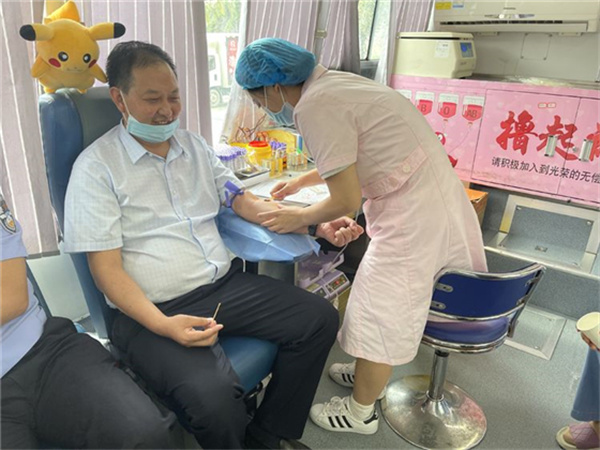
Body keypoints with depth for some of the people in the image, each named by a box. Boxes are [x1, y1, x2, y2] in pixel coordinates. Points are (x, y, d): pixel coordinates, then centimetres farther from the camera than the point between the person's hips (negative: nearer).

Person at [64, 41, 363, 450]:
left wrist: (317, 227, -1)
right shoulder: (97, 167, -6)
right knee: (215, 400, -31)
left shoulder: (194, 146, 13)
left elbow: (244, 201, 12)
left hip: (226, 285, 7)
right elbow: (106, 268, -9)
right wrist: (164, 325, -24)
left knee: (320, 319, -5)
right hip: (154, 309, -6)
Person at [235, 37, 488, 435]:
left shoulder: (315, 107, -19)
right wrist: (299, 182, 29)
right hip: (431, 196, 9)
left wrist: (298, 218, -1)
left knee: (378, 313, 5)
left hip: (415, 215, -9)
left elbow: (347, 200, -17)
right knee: (386, 303, 21)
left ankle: (360, 413, 27)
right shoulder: (331, 83, 11)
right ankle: (369, 374, 42)